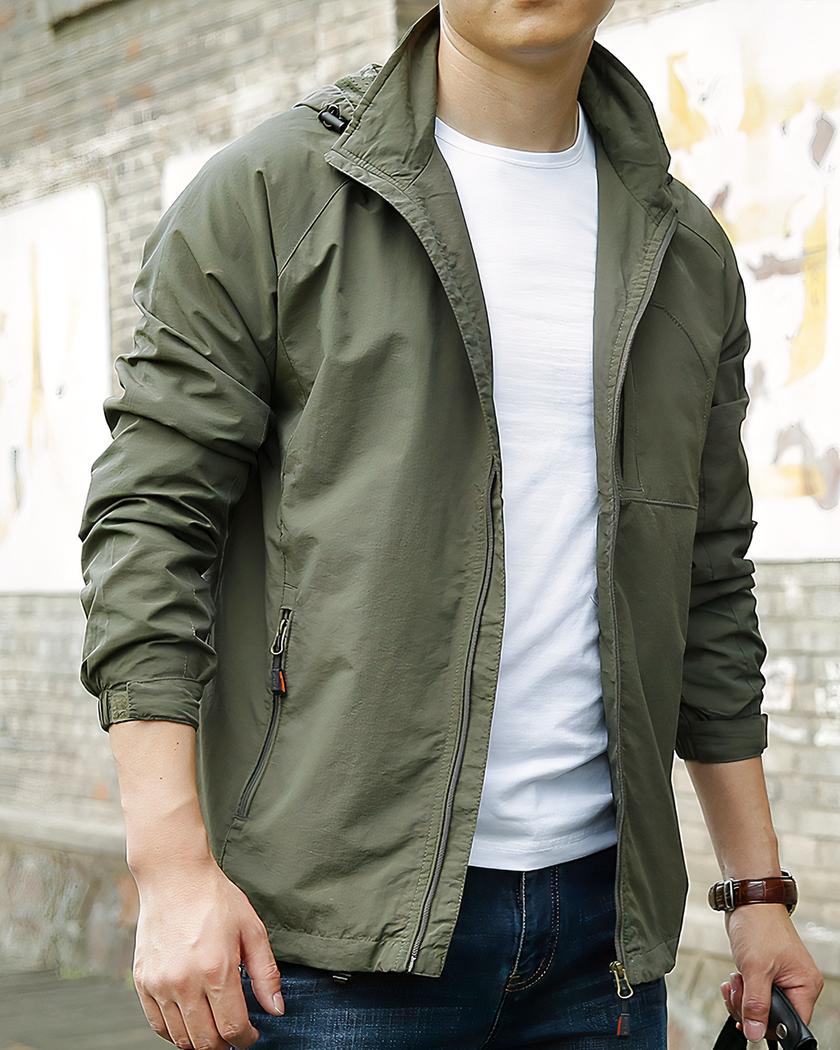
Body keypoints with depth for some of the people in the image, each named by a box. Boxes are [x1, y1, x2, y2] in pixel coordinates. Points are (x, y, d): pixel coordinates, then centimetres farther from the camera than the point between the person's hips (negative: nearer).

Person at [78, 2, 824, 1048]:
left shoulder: (687, 251, 13)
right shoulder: (269, 192, -1)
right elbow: (147, 523, -6)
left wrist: (758, 889, 15)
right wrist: (172, 867, -15)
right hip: (336, 918, -4)